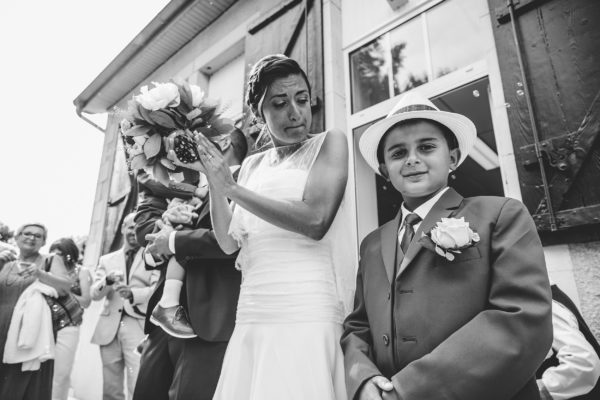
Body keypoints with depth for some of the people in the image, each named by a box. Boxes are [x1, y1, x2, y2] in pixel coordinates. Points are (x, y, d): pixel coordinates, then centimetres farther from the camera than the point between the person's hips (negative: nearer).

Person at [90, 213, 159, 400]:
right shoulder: (107, 259, 17)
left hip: (138, 328, -4)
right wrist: (108, 280, -14)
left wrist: (133, 293, -24)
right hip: (110, 328, 4)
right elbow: (94, 293, 7)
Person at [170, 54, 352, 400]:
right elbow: (230, 242, 11)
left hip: (305, 314, -4)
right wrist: (214, 180, 0)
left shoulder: (330, 142, 1)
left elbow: (315, 220, -14)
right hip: (251, 318, 5)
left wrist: (232, 187, -9)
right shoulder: (252, 165, 15)